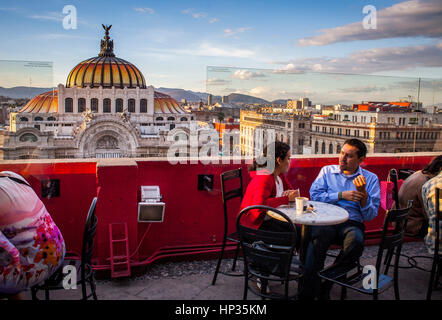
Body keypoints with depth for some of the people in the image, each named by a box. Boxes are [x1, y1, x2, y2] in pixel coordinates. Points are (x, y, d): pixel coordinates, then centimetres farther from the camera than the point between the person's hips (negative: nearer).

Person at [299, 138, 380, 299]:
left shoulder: (370, 178, 14)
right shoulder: (327, 171, 18)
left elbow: (370, 215, 8)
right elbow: (314, 194, 3)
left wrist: (363, 193, -8)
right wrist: (341, 195, -5)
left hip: (352, 223, 0)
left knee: (356, 241, -36)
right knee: (318, 237, -35)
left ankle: (325, 287, -16)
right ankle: (307, 293, -27)